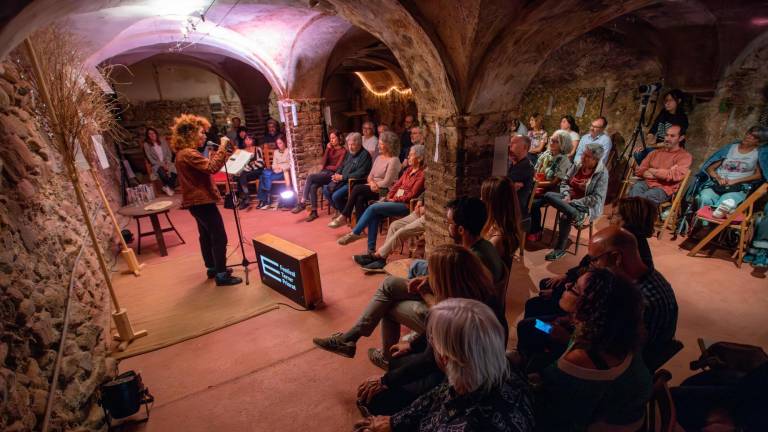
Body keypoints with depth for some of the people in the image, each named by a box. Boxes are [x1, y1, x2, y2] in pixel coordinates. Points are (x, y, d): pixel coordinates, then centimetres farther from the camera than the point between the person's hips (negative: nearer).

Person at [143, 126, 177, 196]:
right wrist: (162, 164, -15)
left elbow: (169, 153, 6)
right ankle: (170, 188, -11)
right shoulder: (146, 145, 0)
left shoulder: (163, 141, 8)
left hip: (167, 163, 2)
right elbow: (151, 159, -4)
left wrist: (167, 163, -9)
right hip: (156, 165, -2)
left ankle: (168, 188, -9)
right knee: (163, 173, -36)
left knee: (173, 172, -31)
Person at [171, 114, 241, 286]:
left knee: (206, 235, 19)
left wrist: (220, 152, 7)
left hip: (197, 200, 11)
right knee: (219, 238, -6)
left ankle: (212, 268, 32)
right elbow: (212, 168, -31)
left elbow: (206, 167, 17)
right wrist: (223, 147, -24)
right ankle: (221, 274, 0)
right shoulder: (188, 153, -20)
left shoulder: (183, 153, 13)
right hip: (202, 201, -11)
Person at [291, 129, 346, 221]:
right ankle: (314, 212, -21)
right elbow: (322, 164, 6)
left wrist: (326, 167, 5)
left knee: (310, 177, -27)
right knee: (313, 186, -26)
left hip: (332, 175, -6)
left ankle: (302, 203, -20)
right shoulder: (330, 149, 18)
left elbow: (337, 167, -8)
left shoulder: (343, 151, -1)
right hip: (324, 173, 6)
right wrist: (327, 149, 0)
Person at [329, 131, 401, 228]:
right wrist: (372, 182, -8)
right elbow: (370, 175, 14)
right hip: (373, 187, 7)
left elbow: (386, 183, -14)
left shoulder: (394, 160, -9)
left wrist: (373, 185, -8)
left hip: (384, 191, -7)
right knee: (360, 198, -27)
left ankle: (343, 217, -14)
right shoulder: (379, 157, 16)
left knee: (357, 188, -24)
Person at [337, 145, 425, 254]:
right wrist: (388, 197, 1)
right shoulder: (409, 170, 17)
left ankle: (355, 234, -6)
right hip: (395, 200, 7)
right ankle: (371, 250, -14)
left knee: (373, 208, -19)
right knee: (374, 216, -17)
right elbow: (397, 184, 16)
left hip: (405, 205, -7)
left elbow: (412, 195, -14)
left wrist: (395, 199, -10)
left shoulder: (422, 174, -9)